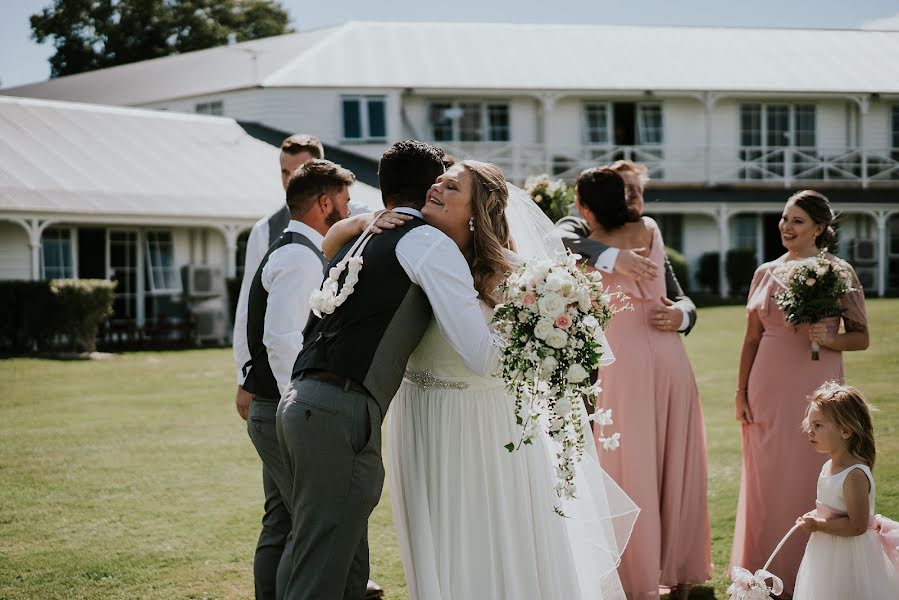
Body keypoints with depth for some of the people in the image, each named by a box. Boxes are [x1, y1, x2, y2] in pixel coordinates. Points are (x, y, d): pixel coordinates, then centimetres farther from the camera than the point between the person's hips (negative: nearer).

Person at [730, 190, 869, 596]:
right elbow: (752, 338, 11)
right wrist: (741, 392, 7)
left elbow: (861, 337, 0)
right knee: (766, 480, 6)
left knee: (809, 478, 0)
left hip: (816, 389, -3)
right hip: (768, 390, 3)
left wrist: (830, 339, -19)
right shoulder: (766, 273, 8)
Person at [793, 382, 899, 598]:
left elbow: (857, 526, -27)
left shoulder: (855, 475, -24)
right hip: (826, 553, 9)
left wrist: (817, 524, -22)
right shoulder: (828, 467, 4)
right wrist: (814, 516, 2)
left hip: (847, 556, -9)